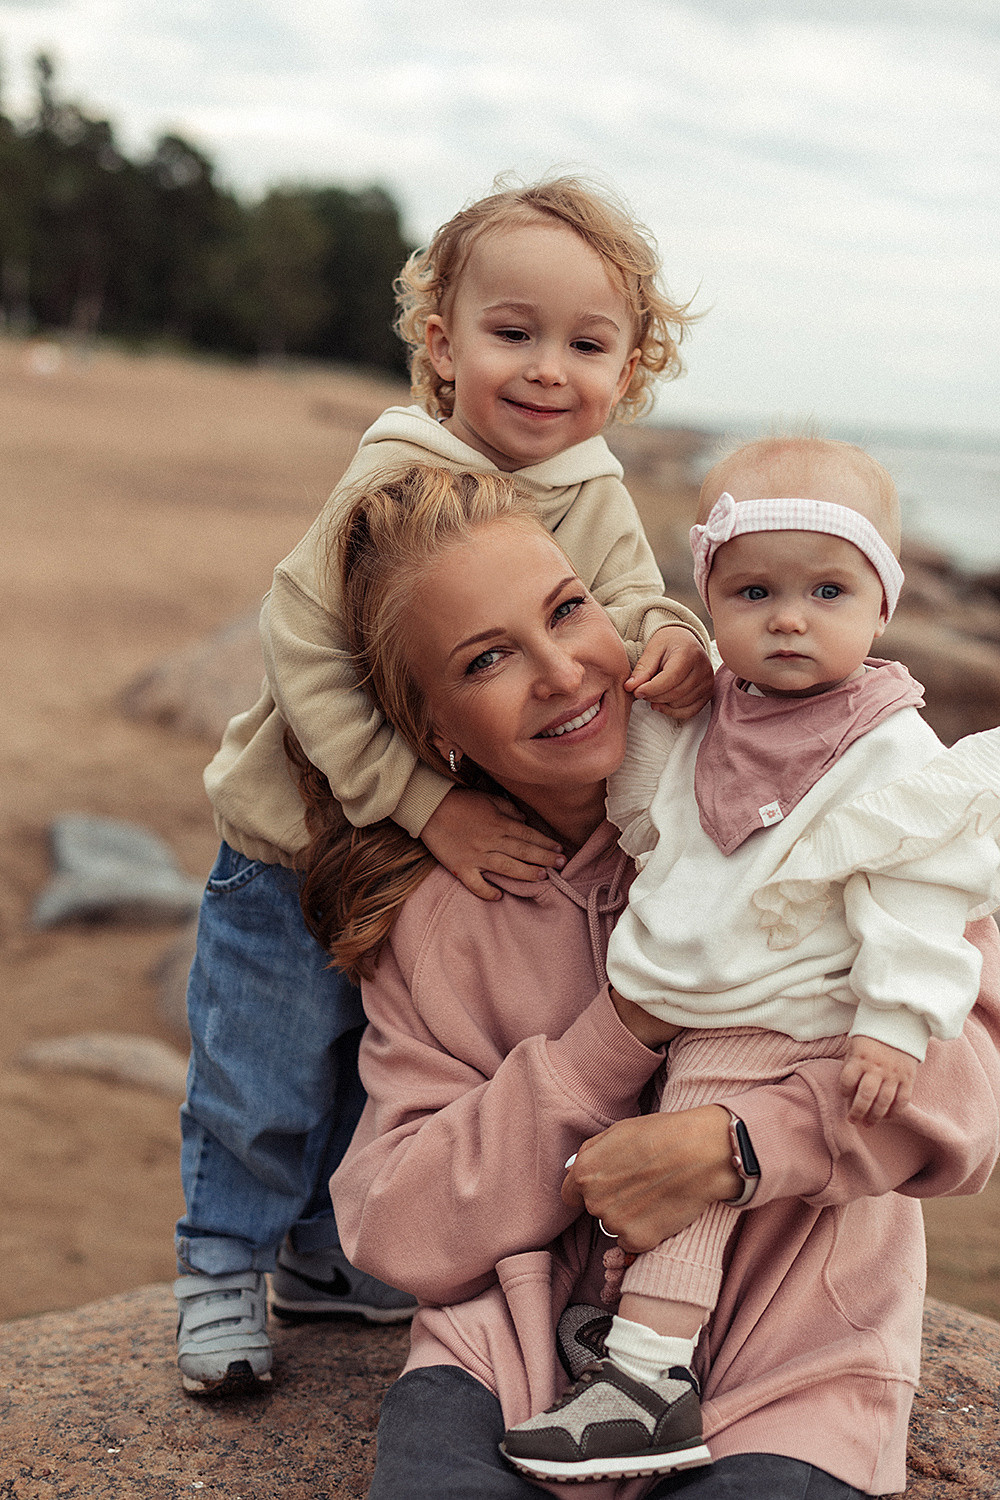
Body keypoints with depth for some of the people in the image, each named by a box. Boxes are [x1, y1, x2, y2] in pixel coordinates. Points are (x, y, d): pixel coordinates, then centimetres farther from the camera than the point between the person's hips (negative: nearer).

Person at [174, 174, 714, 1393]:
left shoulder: (596, 499, -7)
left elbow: (630, 607, -7)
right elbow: (302, 648, -26)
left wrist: (678, 641, -33)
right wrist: (423, 803, -30)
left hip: (465, 857, 6)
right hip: (298, 846, -5)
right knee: (266, 1077, 6)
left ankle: (328, 1251, 41)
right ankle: (224, 1262, 29)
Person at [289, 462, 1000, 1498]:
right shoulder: (428, 918, 3)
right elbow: (394, 1230, -5)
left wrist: (731, 1145, -23)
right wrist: (632, 1024, -13)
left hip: (784, 1380, -1)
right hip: (517, 1351, 1)